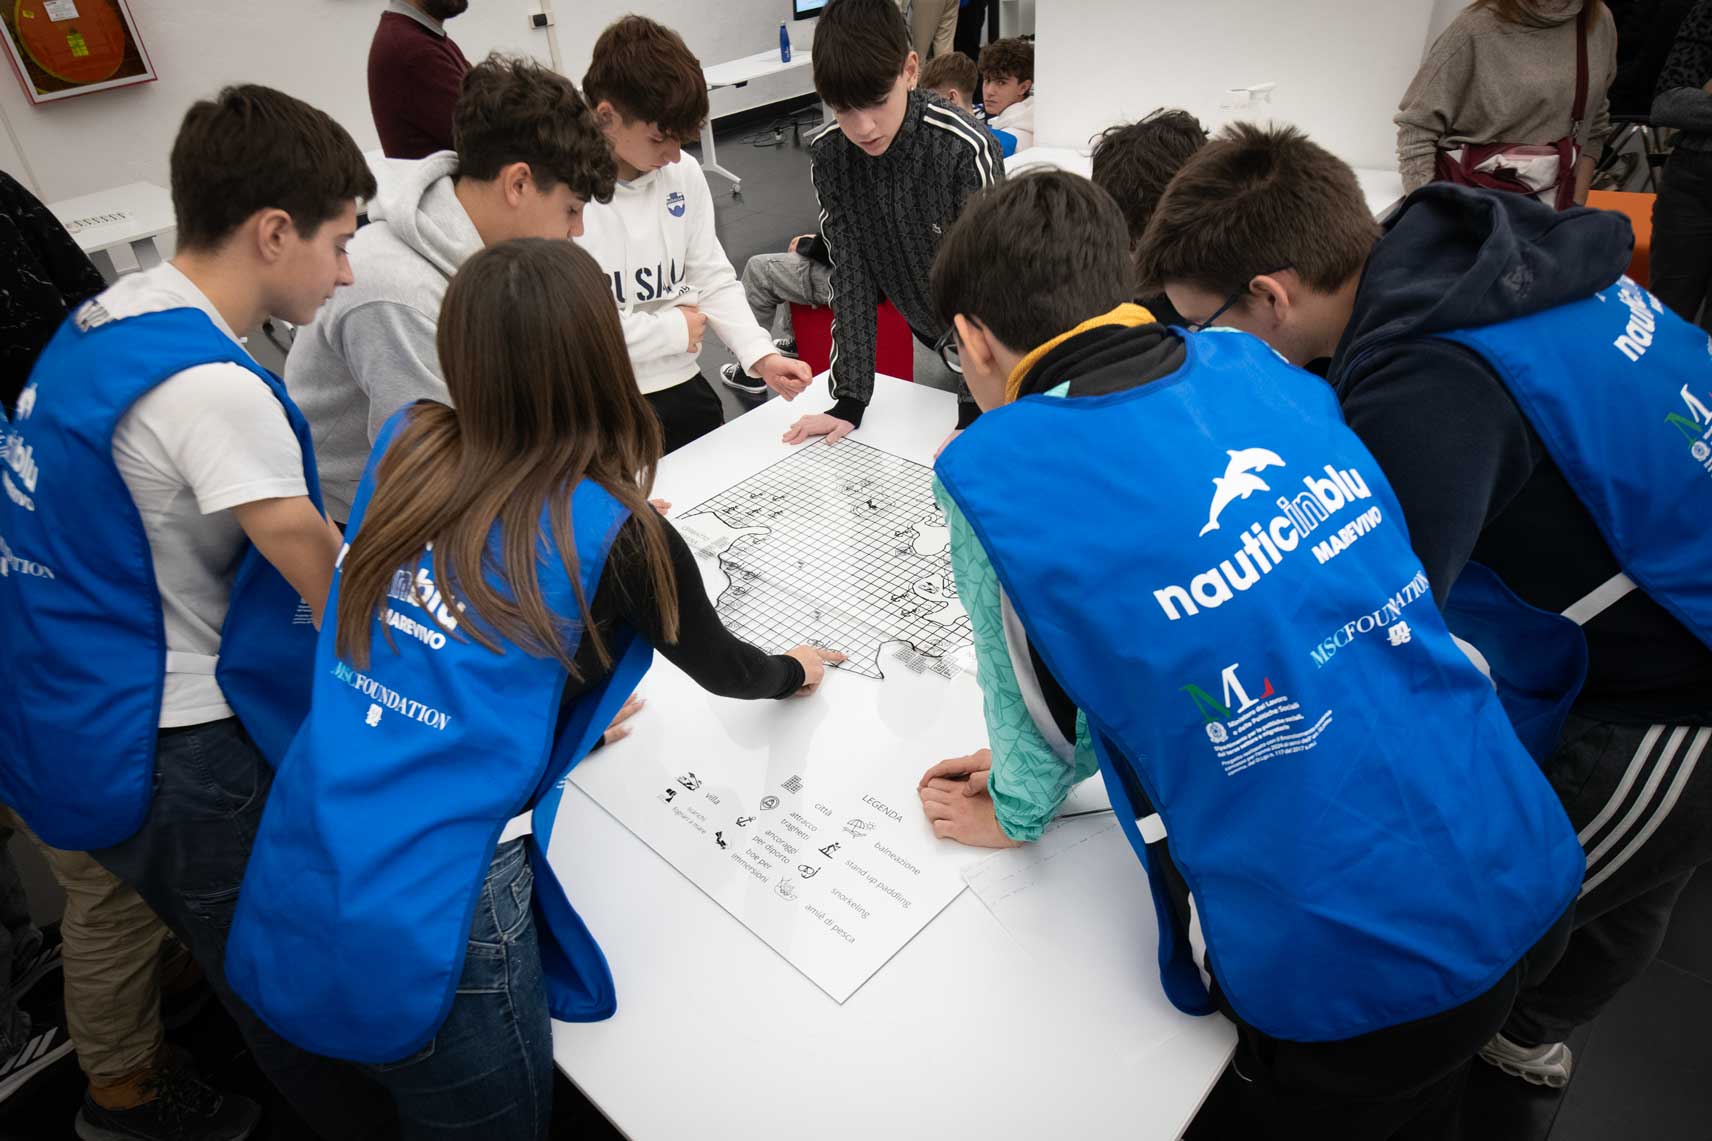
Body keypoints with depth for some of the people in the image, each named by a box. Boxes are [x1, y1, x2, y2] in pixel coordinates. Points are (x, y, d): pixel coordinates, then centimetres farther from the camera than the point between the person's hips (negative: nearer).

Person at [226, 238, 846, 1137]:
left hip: (291, 888, 5)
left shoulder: (403, 446, -2)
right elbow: (719, 666, 4)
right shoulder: (615, 537, -16)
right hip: (421, 938, -4)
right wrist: (795, 672, 25)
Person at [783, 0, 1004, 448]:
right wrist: (851, 399, -19)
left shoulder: (966, 149, -29)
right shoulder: (828, 156, -15)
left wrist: (973, 415, -31)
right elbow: (851, 276, -13)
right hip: (933, 339, 4)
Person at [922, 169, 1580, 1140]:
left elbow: (1039, 712, -4)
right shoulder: (1254, 368, -1)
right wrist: (1048, 763, 20)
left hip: (1351, 991, -6)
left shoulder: (995, 474, -20)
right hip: (1530, 882, 6)